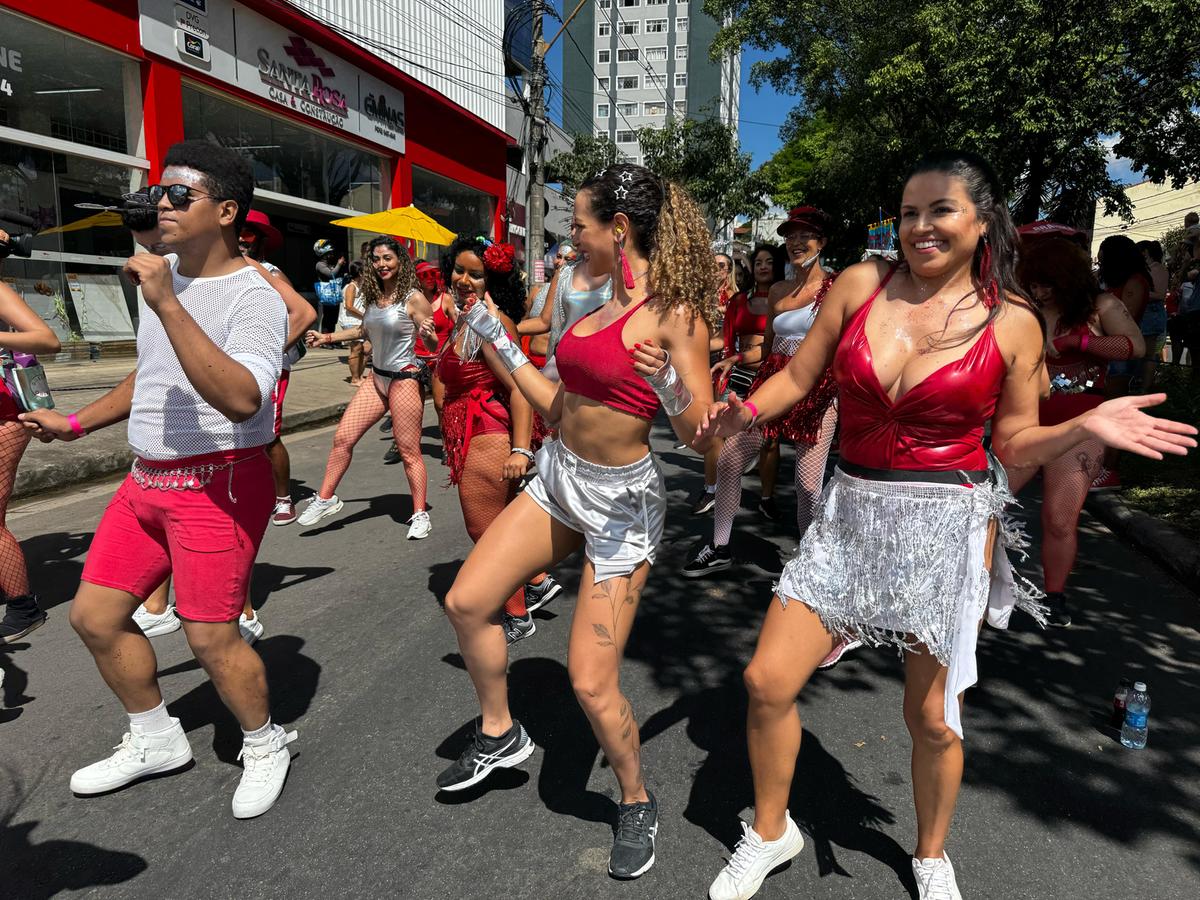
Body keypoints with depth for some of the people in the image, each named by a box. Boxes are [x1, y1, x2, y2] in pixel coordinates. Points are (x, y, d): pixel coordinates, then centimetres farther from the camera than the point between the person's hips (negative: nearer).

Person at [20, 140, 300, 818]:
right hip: (148, 480, 9)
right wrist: (74, 424, 28)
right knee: (95, 615, 11)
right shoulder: (161, 274, 11)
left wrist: (168, 305, -33)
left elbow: (241, 399, -33)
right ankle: (156, 741, 32)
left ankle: (266, 744, 22)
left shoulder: (254, 296, -16)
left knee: (211, 638, -7)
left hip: (219, 484, -8)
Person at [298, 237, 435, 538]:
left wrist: (427, 333, -30)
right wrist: (327, 338, 25)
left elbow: (433, 344, -9)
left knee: (409, 451, -1)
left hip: (405, 378, -7)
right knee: (342, 437, 5)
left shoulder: (414, 298, -11)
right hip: (377, 378, 7)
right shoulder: (372, 296, 8)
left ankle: (420, 514, 11)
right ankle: (325, 499, 19)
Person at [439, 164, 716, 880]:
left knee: (592, 683, -7)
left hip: (621, 498, -8)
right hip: (560, 478, 8)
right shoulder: (599, 298, 7)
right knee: (467, 602, 10)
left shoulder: (675, 312, -16)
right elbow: (560, 407, 12)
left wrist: (667, 386, -36)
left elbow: (701, 434, -17)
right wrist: (497, 340, 16)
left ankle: (638, 803, 24)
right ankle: (500, 736, 33)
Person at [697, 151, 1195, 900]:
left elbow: (1014, 443, 4)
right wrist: (746, 412, -11)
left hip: (948, 525, -2)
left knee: (933, 716, 10)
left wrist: (1085, 427, -13)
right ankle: (770, 833, 29)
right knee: (768, 681, 1)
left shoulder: (1013, 324, -2)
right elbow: (799, 377, 6)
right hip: (851, 513, 2)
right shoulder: (860, 285, 0)